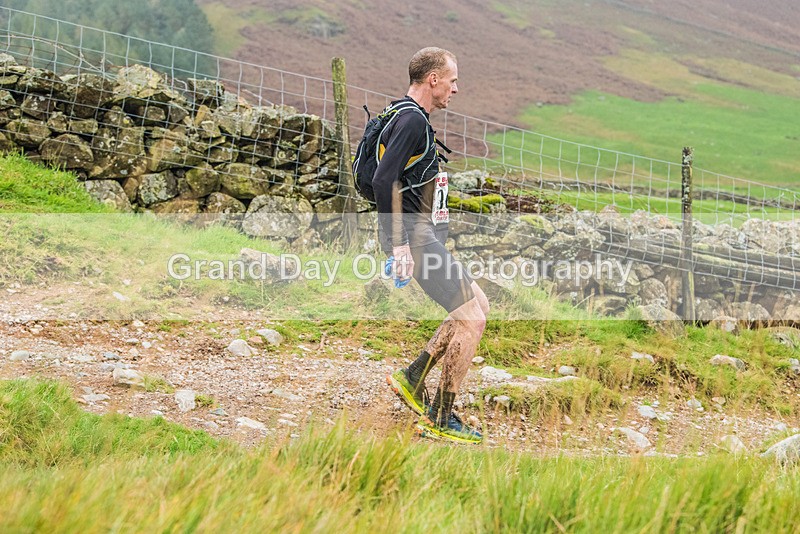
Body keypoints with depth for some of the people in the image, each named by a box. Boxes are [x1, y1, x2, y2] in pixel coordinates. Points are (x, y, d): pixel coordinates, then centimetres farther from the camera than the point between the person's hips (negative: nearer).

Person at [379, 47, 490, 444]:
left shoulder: (411, 119, 16)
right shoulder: (412, 121, -17)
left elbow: (393, 180, 25)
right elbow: (383, 181, -26)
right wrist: (399, 244, -26)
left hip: (421, 238, 11)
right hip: (416, 240, -11)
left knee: (478, 305, 17)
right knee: (471, 320, -7)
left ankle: (412, 378, 16)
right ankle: (440, 421, -1)